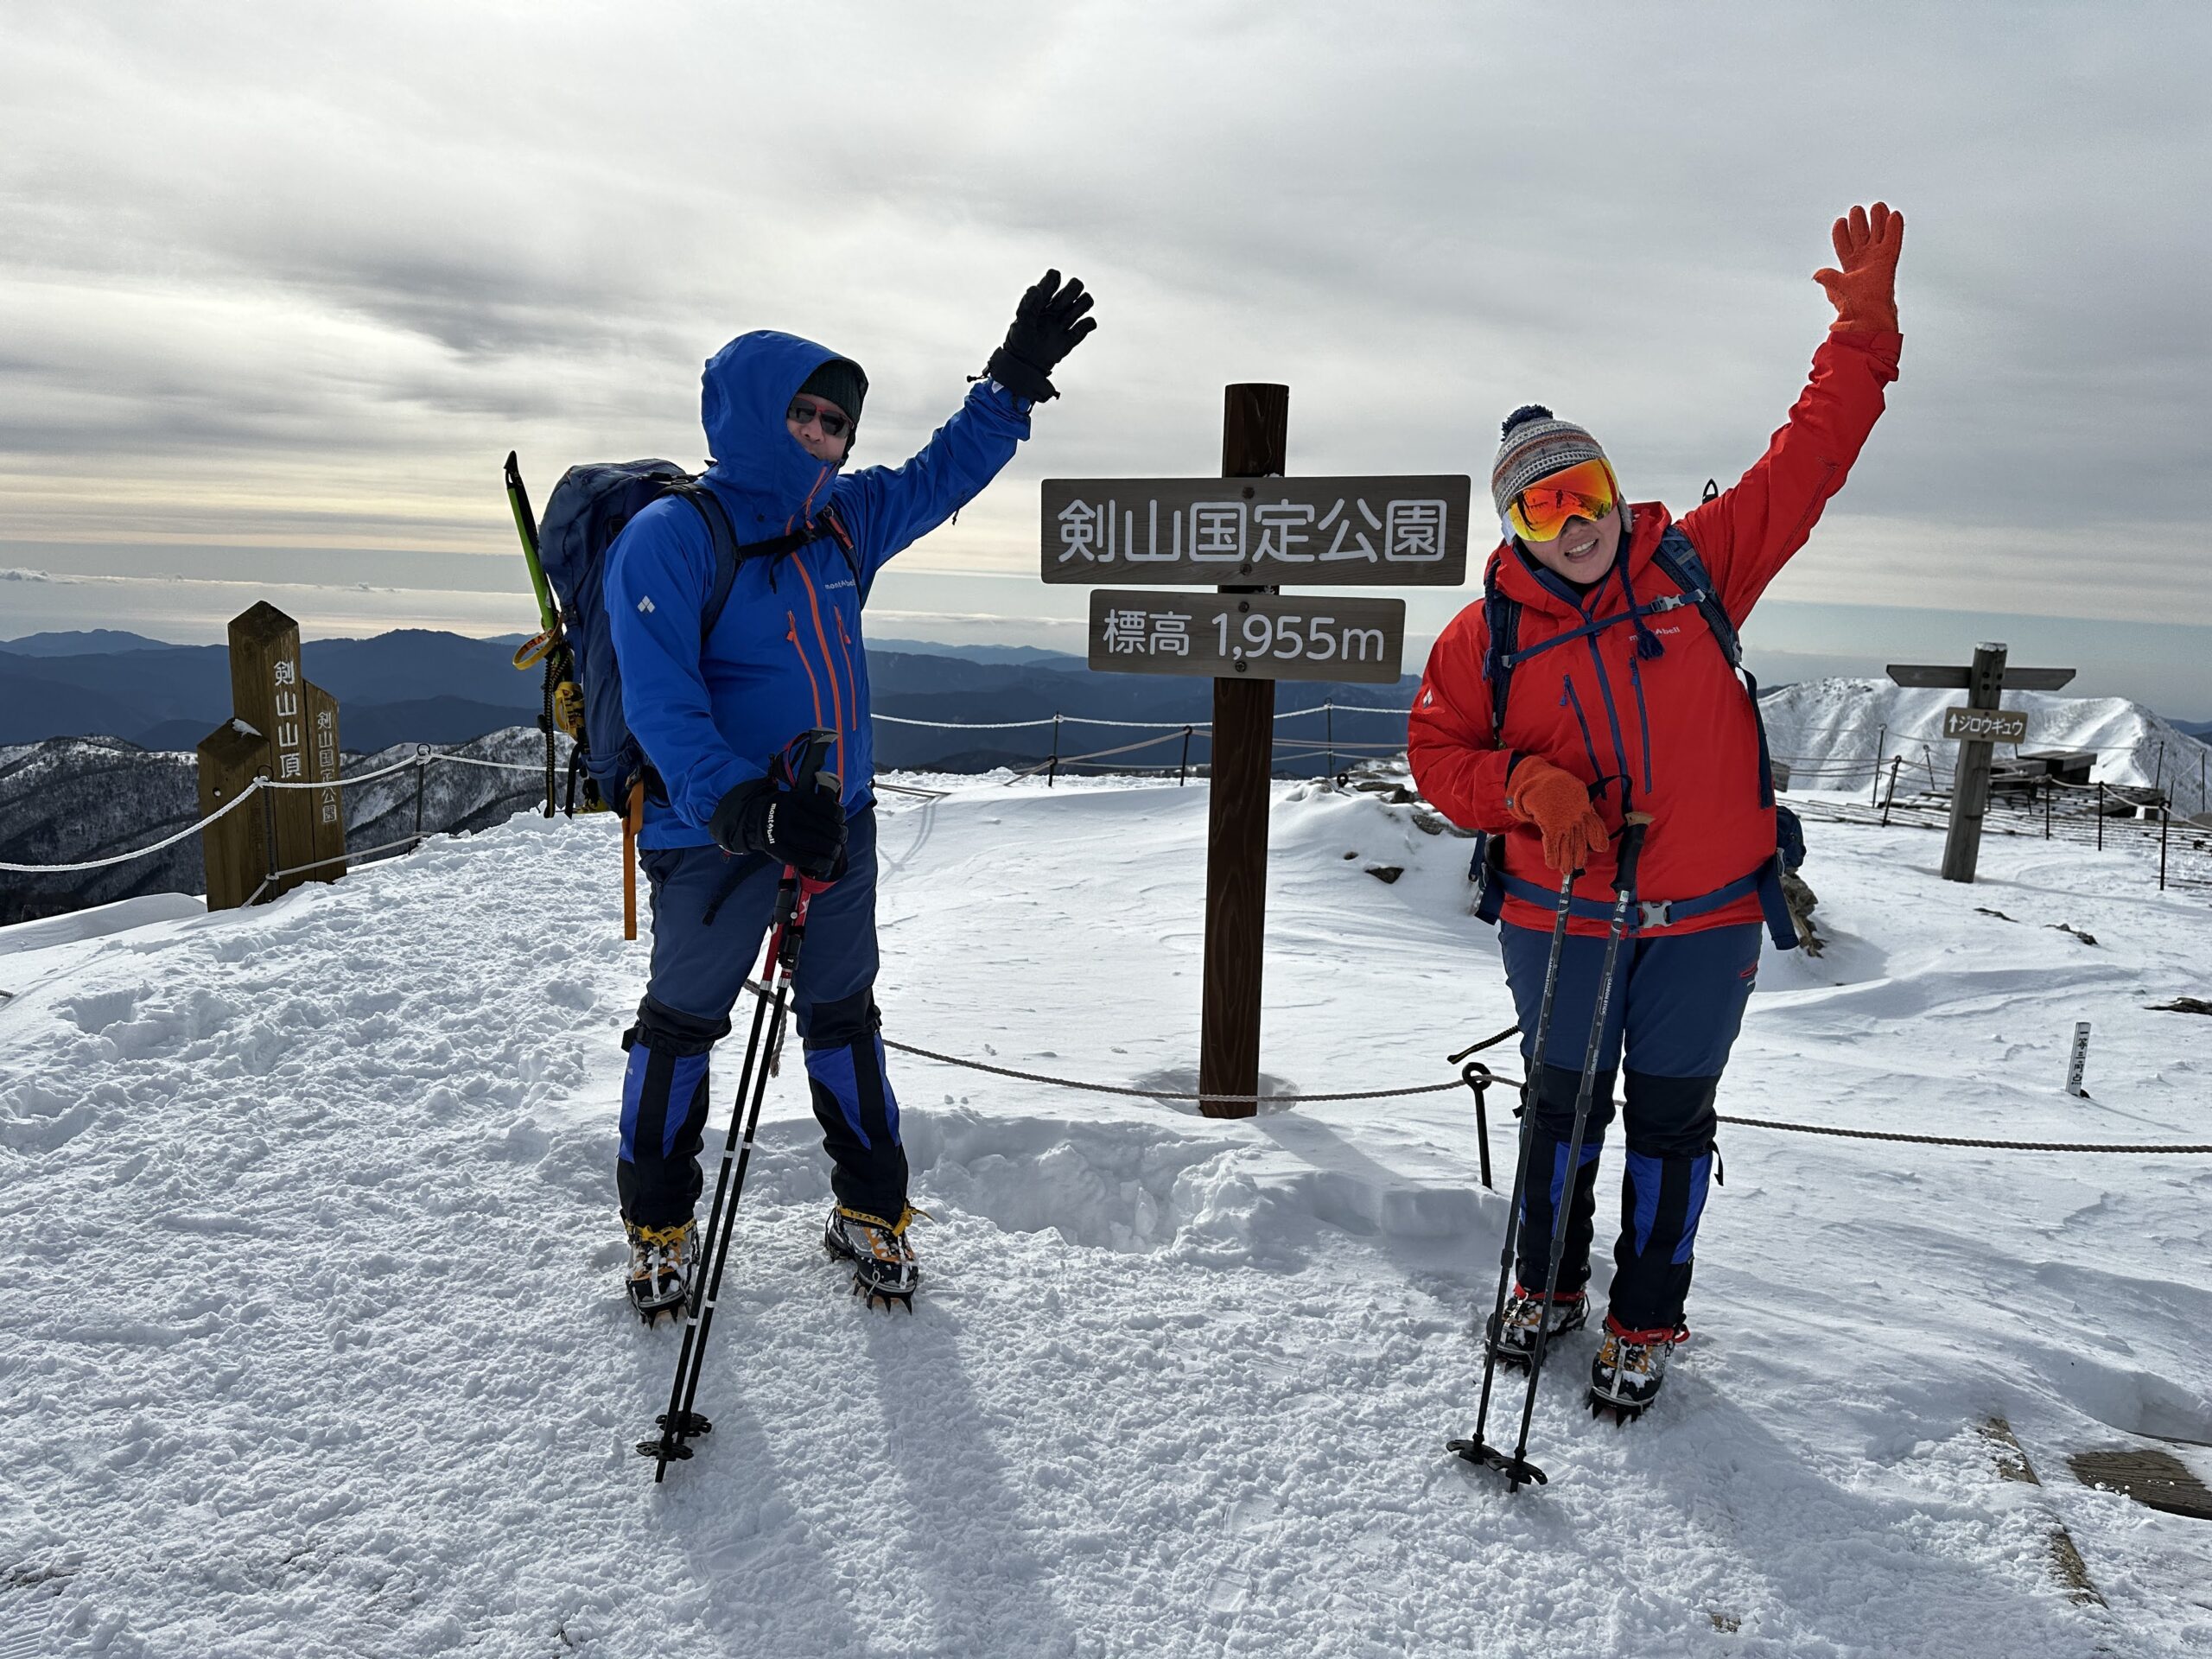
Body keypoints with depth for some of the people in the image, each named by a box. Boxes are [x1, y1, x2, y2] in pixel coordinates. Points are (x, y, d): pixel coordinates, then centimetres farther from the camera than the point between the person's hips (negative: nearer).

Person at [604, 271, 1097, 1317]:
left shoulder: (845, 522, 4)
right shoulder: (671, 537, -15)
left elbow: (941, 475, 17)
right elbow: (660, 699, -22)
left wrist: (1015, 381, 11)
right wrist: (731, 800, -36)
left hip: (838, 828, 6)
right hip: (714, 839, -5)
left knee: (844, 1017, 16)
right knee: (681, 1024, 11)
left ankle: (871, 1208, 31)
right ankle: (658, 1220, 31)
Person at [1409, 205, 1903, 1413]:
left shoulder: (1698, 565, -5)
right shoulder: (1488, 634, -6)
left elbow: (1808, 461, 1)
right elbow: (1438, 753, 0)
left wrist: (1863, 330, -3)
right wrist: (1529, 788, -18)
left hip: (1705, 919, 0)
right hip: (1560, 917, 0)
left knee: (1670, 1118, 11)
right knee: (1561, 1103, 16)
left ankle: (1646, 1322, 31)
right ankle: (1547, 1287, 39)